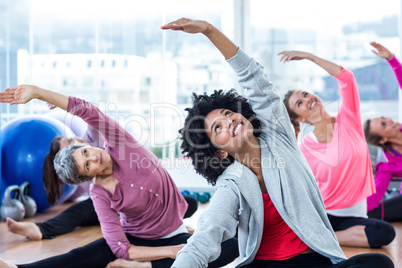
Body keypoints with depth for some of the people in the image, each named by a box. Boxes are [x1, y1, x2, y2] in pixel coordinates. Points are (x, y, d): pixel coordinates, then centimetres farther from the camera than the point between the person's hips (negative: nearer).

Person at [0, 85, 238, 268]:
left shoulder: (118, 142, -11)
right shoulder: (100, 194, -13)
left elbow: (86, 111, -24)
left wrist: (37, 91, -27)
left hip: (175, 237, 1)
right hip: (135, 240, -1)